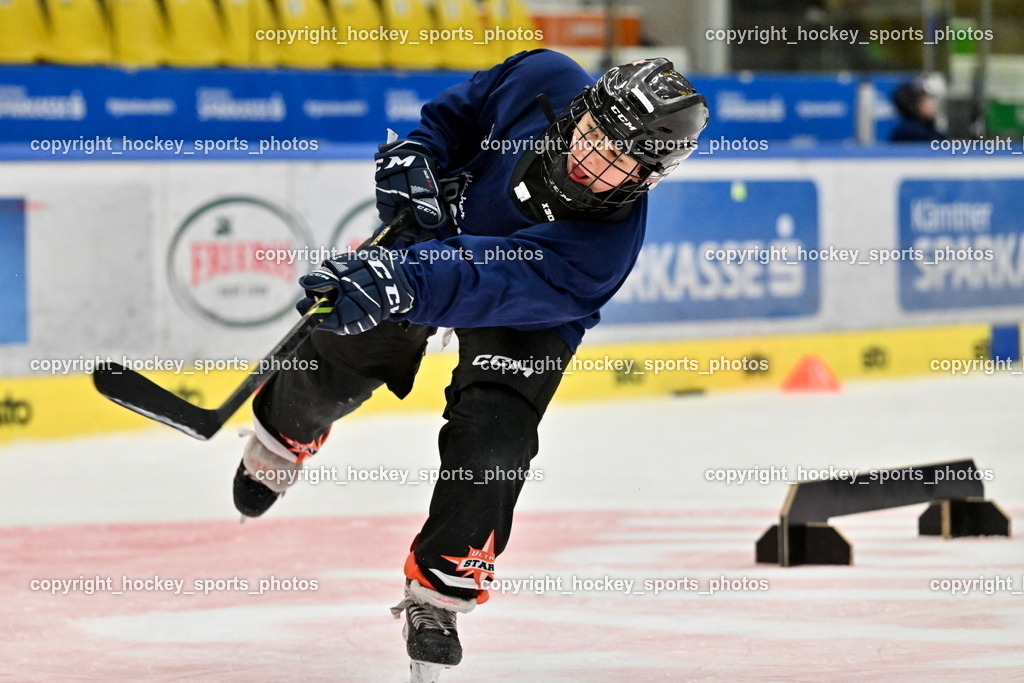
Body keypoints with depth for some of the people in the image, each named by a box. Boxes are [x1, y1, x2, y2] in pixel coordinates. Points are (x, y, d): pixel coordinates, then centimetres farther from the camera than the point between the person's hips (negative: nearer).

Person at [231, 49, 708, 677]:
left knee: (491, 440, -19)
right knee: (340, 361, 11)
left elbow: (493, 281, -54)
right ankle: (284, 436, 47)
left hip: (527, 315, -3)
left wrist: (401, 284, -68)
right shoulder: (544, 83, -31)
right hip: (440, 223, 3)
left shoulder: (604, 244, -42)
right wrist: (416, 154, -22)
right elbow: (460, 110, -7)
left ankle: (439, 594, 0)